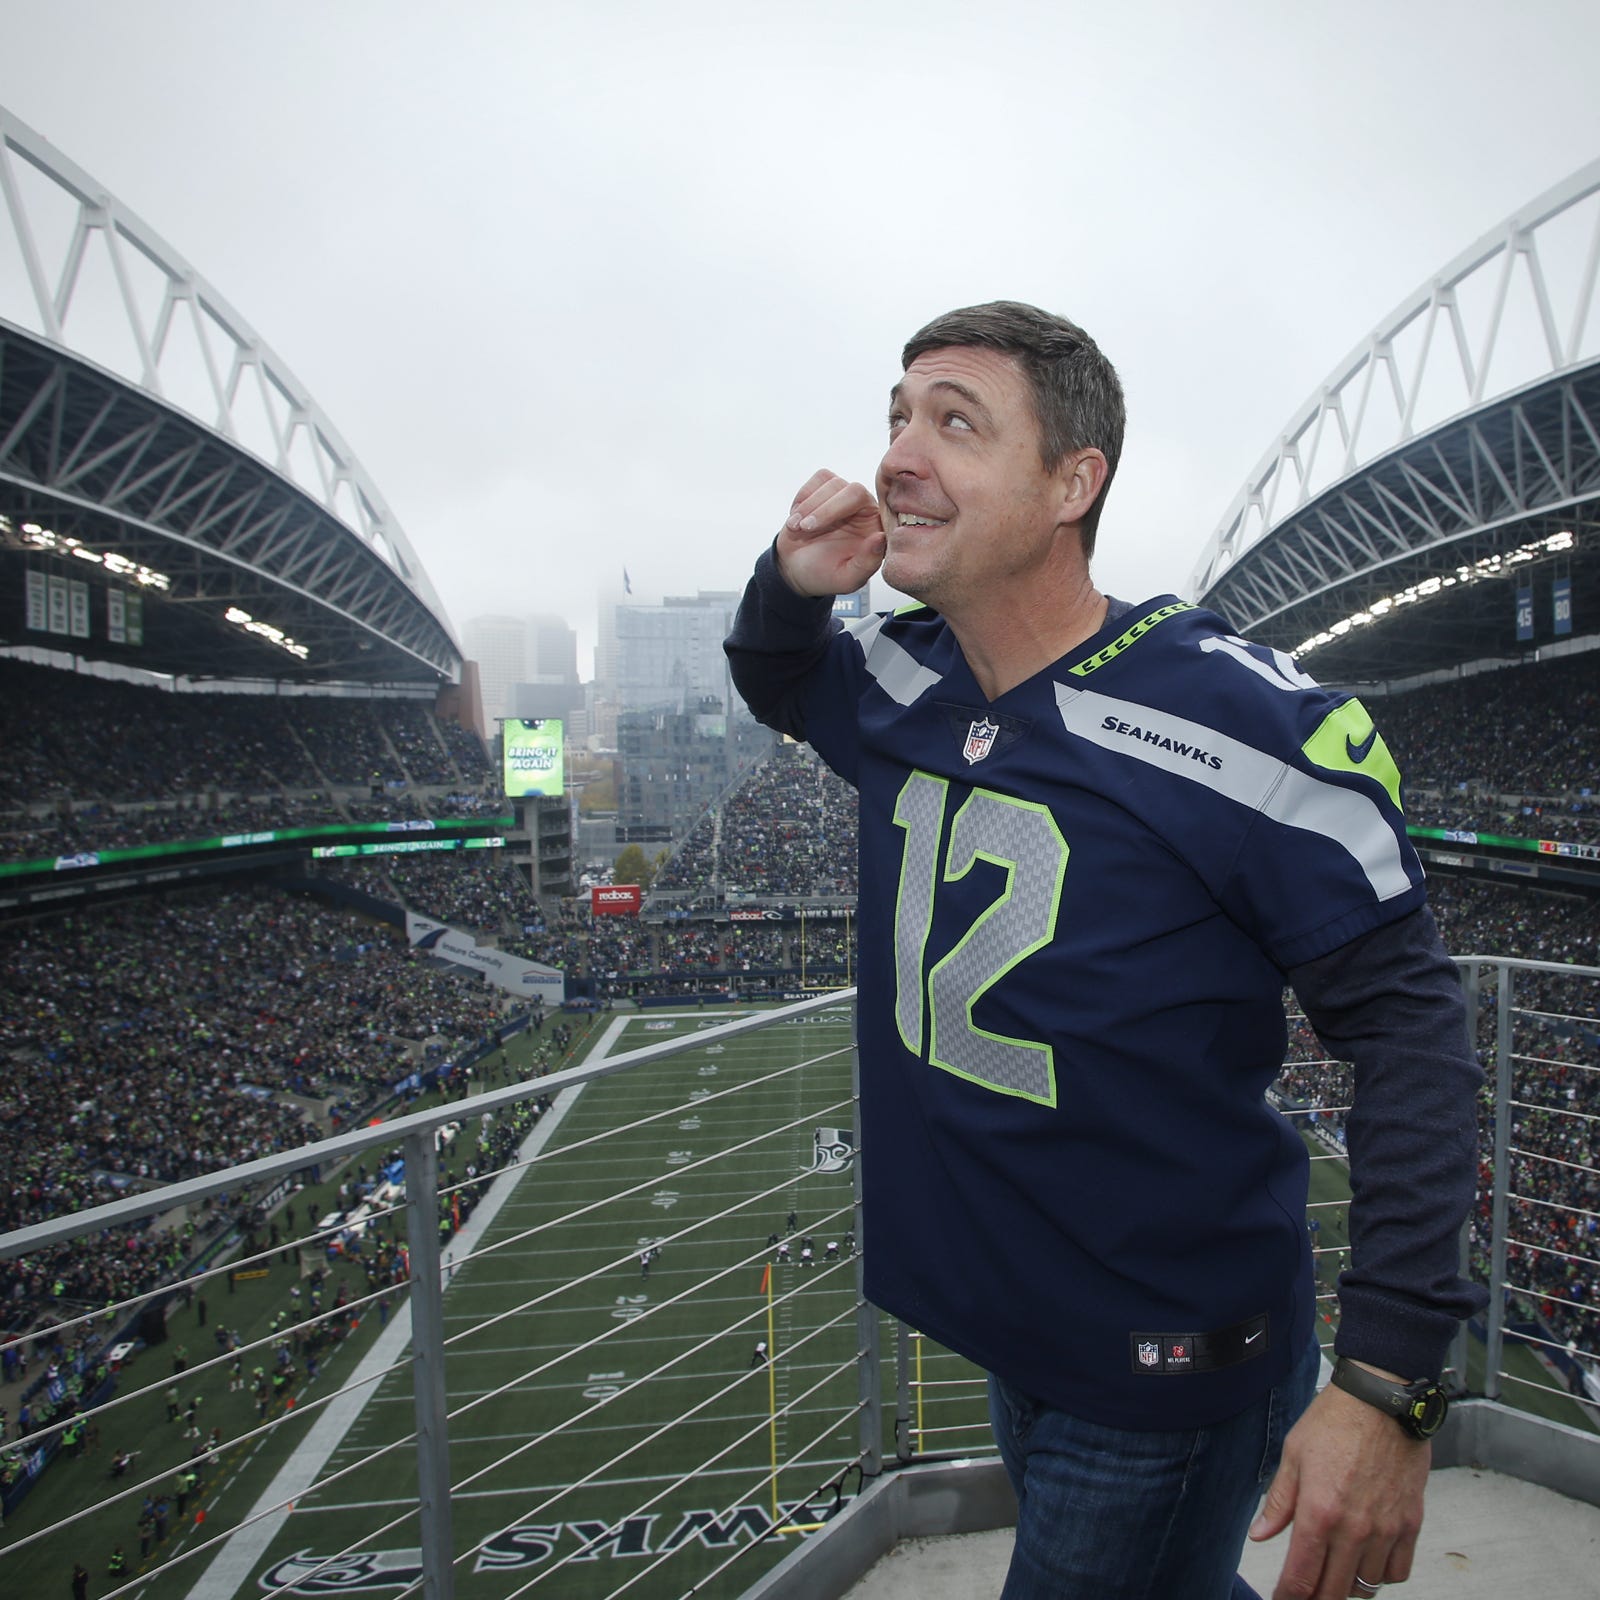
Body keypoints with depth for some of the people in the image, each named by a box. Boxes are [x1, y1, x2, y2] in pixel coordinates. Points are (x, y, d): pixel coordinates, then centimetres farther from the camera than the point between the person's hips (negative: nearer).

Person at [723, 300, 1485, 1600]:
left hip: (1170, 1366, -6)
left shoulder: (1237, 721, -23)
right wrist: (792, 584, -7)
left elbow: (1406, 1025, -19)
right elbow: (777, 682, 17)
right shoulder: (904, 682, -4)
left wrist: (1388, 1377, -24)